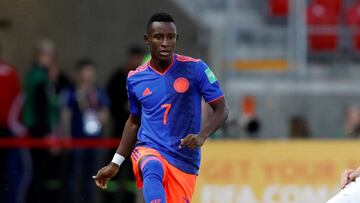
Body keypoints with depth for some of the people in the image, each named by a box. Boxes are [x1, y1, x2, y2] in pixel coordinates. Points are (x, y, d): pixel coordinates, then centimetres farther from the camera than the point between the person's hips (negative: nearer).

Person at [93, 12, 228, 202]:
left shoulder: (194, 69, -3)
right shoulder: (135, 79, 6)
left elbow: (221, 110, -1)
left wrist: (201, 136, -20)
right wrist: (115, 164, 22)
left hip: (184, 160, 0)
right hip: (148, 151, 0)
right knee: (153, 170, -35)